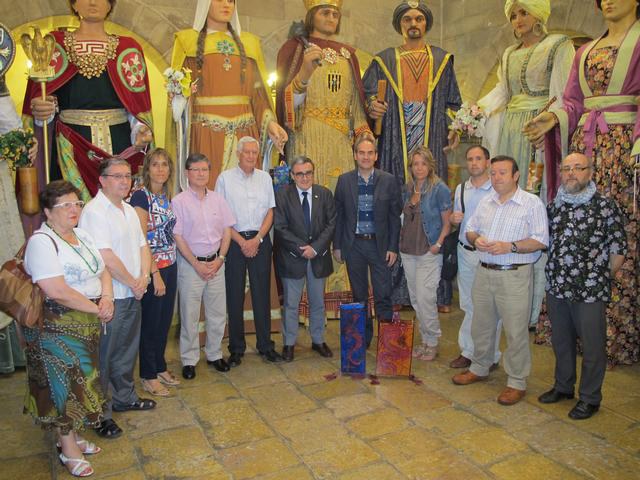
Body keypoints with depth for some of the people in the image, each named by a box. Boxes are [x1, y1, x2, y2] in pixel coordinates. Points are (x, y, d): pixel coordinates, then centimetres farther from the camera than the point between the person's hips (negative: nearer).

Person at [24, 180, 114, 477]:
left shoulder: (82, 236, 9)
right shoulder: (42, 242, -18)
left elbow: (102, 272, 11)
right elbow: (57, 292, -26)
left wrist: (107, 298, -8)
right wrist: (96, 308, -17)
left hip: (88, 324, 8)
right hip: (58, 327, -8)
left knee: (80, 382, 18)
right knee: (64, 385, 4)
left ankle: (72, 436, 36)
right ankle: (69, 450, 21)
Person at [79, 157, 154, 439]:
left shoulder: (128, 210, 12)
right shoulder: (94, 211, -16)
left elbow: (142, 245, 12)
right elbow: (106, 257, -22)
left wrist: (143, 277, -3)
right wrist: (133, 283, -12)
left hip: (133, 294, 8)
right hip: (109, 297, -8)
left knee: (128, 350, 20)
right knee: (104, 356, 4)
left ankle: (124, 397, 37)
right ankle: (101, 414, 17)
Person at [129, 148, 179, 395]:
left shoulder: (167, 196, 8)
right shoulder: (141, 196, -14)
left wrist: (168, 269, 7)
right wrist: (155, 274, -18)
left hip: (170, 266, 7)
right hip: (151, 267, -7)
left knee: (165, 321, 17)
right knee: (150, 323, 6)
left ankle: (160, 368, 33)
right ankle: (148, 377, 22)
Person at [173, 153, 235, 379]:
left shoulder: (217, 199, 6)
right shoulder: (179, 201, -6)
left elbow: (227, 231, 7)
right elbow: (177, 237, -8)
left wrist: (220, 259, -4)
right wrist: (197, 265, -10)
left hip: (216, 262, 4)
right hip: (190, 264, -4)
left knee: (218, 313, 11)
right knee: (189, 315, 4)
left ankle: (214, 354, 28)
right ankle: (189, 360, 19)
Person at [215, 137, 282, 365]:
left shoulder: (265, 178, 9)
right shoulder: (225, 178, 0)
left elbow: (270, 212, 7)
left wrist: (257, 239, -6)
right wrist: (242, 242, -9)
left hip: (260, 241, 2)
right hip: (234, 241, -2)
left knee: (262, 294, 6)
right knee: (234, 296, 3)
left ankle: (265, 346, 17)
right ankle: (236, 349, 15)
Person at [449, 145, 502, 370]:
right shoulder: (461, 189, 10)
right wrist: (453, 220, -4)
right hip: (465, 253, 5)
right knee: (468, 305, 14)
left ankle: (491, 356, 18)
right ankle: (468, 351, 26)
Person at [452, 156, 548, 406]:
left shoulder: (532, 203, -6)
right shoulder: (485, 202, 12)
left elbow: (541, 241, -11)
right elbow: (470, 229, 18)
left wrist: (510, 247, -22)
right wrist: (475, 239, -5)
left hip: (514, 276, -5)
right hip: (484, 273, 6)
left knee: (516, 331, 1)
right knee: (481, 326, 16)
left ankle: (517, 382, 16)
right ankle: (479, 368, 35)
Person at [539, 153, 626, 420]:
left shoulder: (605, 206, -7)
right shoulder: (554, 206, 7)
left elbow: (618, 247, -5)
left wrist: (607, 276, -1)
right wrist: (551, 275, 10)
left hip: (590, 291, -5)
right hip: (556, 287, 5)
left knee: (592, 346, 8)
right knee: (561, 342, 18)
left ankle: (590, 398, 25)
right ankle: (563, 387, 37)